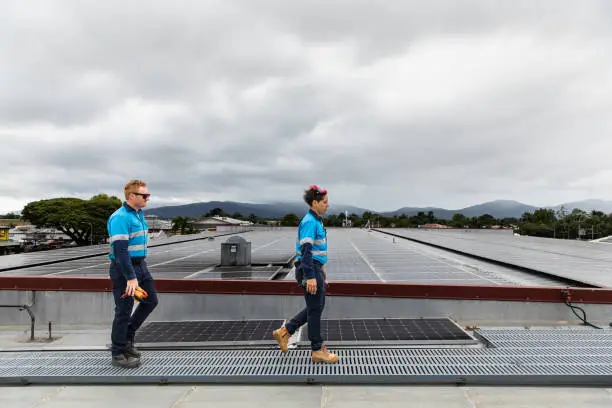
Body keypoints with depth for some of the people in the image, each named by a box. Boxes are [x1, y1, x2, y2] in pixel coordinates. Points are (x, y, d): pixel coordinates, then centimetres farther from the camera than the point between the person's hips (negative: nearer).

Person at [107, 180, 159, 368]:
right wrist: (131, 278, -27)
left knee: (151, 300, 14)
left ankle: (127, 336, 30)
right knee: (124, 310, 1)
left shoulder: (139, 214, 11)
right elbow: (120, 250, -25)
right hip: (124, 268, -9)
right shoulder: (120, 218, -19)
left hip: (140, 266, 9)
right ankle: (118, 354, 18)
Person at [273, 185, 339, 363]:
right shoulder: (309, 222, -17)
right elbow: (306, 250, -22)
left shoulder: (316, 221, 13)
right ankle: (317, 351, 15)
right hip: (310, 270, -10)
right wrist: (310, 277, -25)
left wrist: (321, 270, 24)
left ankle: (284, 332, 23)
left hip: (315, 268, 10)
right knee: (315, 309, 1)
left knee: (316, 307, 16)